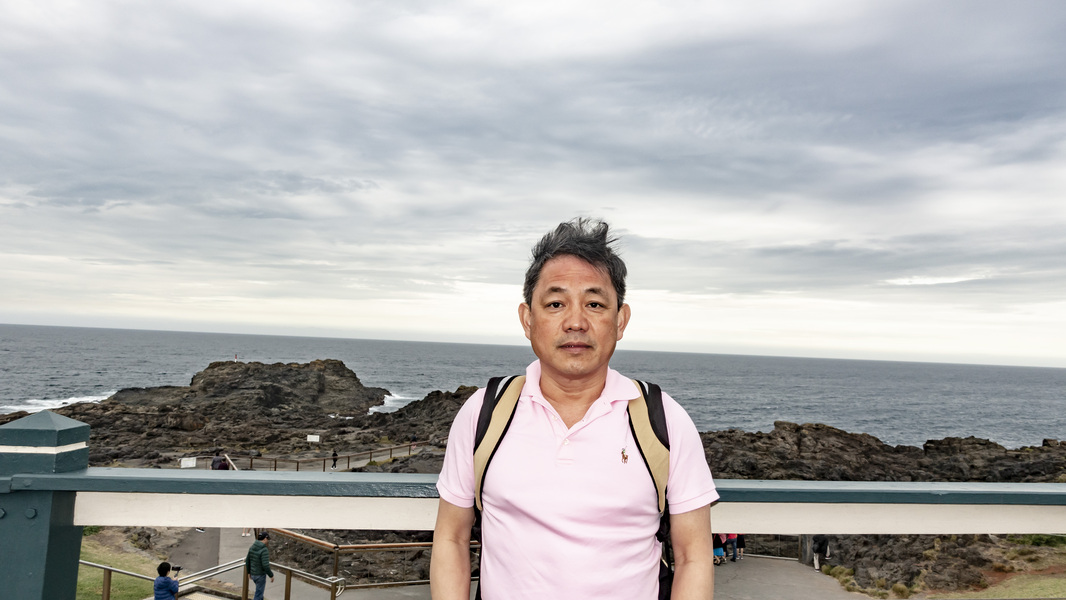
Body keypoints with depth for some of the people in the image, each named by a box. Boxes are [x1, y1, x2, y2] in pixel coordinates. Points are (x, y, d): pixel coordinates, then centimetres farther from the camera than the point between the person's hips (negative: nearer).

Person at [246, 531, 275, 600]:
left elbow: (247, 560, 6)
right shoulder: (264, 550, -27)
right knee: (258, 594, 5)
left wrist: (249, 572, 21)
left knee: (260, 590, 30)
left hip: (253, 574, 8)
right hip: (260, 575, -8)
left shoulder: (252, 547, -3)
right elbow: (265, 565, -30)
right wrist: (271, 575, -16)